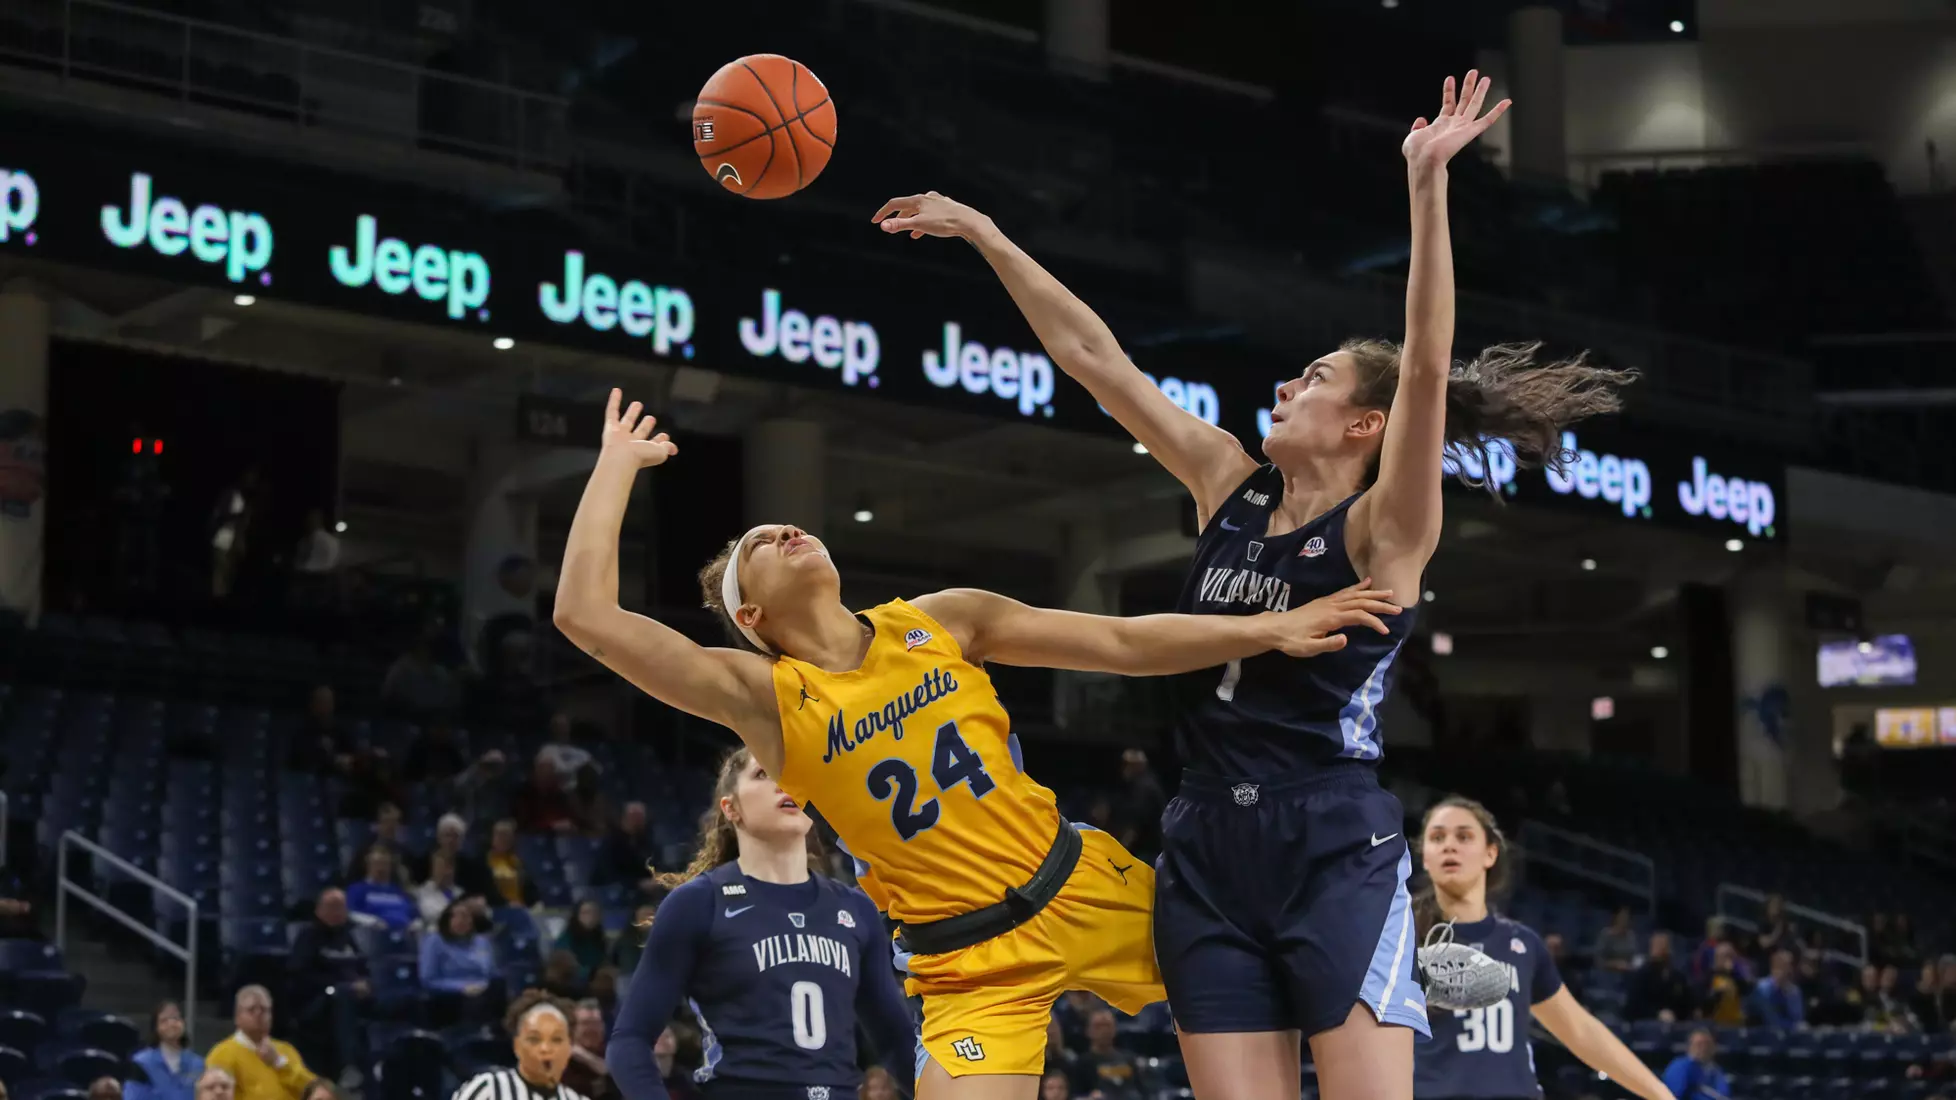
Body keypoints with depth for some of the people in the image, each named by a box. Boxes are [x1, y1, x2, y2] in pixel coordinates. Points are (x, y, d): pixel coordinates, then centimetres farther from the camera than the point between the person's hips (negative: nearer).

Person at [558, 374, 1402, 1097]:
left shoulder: (943, 620, -1)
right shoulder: (763, 698, -9)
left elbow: (1123, 644, 2)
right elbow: (585, 615, -19)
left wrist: (1268, 629, -5)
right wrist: (619, 463, -9)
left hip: (1085, 890, 3)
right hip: (970, 961, -3)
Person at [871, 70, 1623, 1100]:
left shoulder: (1385, 527, -6)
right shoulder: (1229, 487, 10)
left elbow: (1426, 364, -21)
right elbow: (1092, 356, 13)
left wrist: (1426, 186, -29)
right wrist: (984, 235, 14)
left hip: (1336, 855, -6)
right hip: (1209, 855, 6)